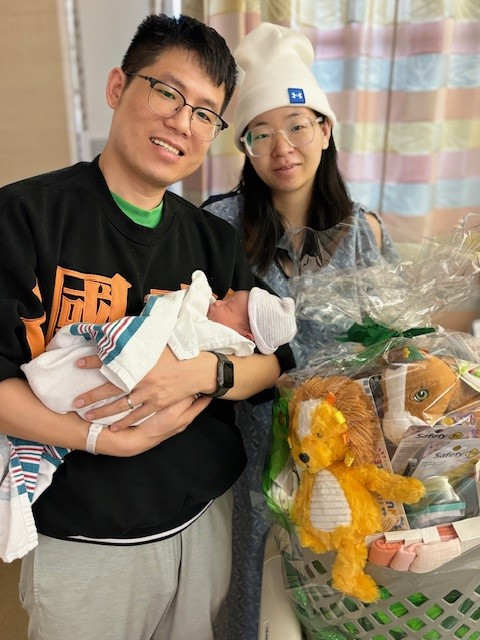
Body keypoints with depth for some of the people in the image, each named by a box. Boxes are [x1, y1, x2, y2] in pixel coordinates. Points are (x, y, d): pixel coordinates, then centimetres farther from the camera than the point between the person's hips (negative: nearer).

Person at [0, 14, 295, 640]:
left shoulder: (215, 239, 1)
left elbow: (279, 360, -1)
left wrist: (203, 372, -20)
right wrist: (107, 439, -24)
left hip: (206, 519, 4)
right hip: (80, 542, -3)